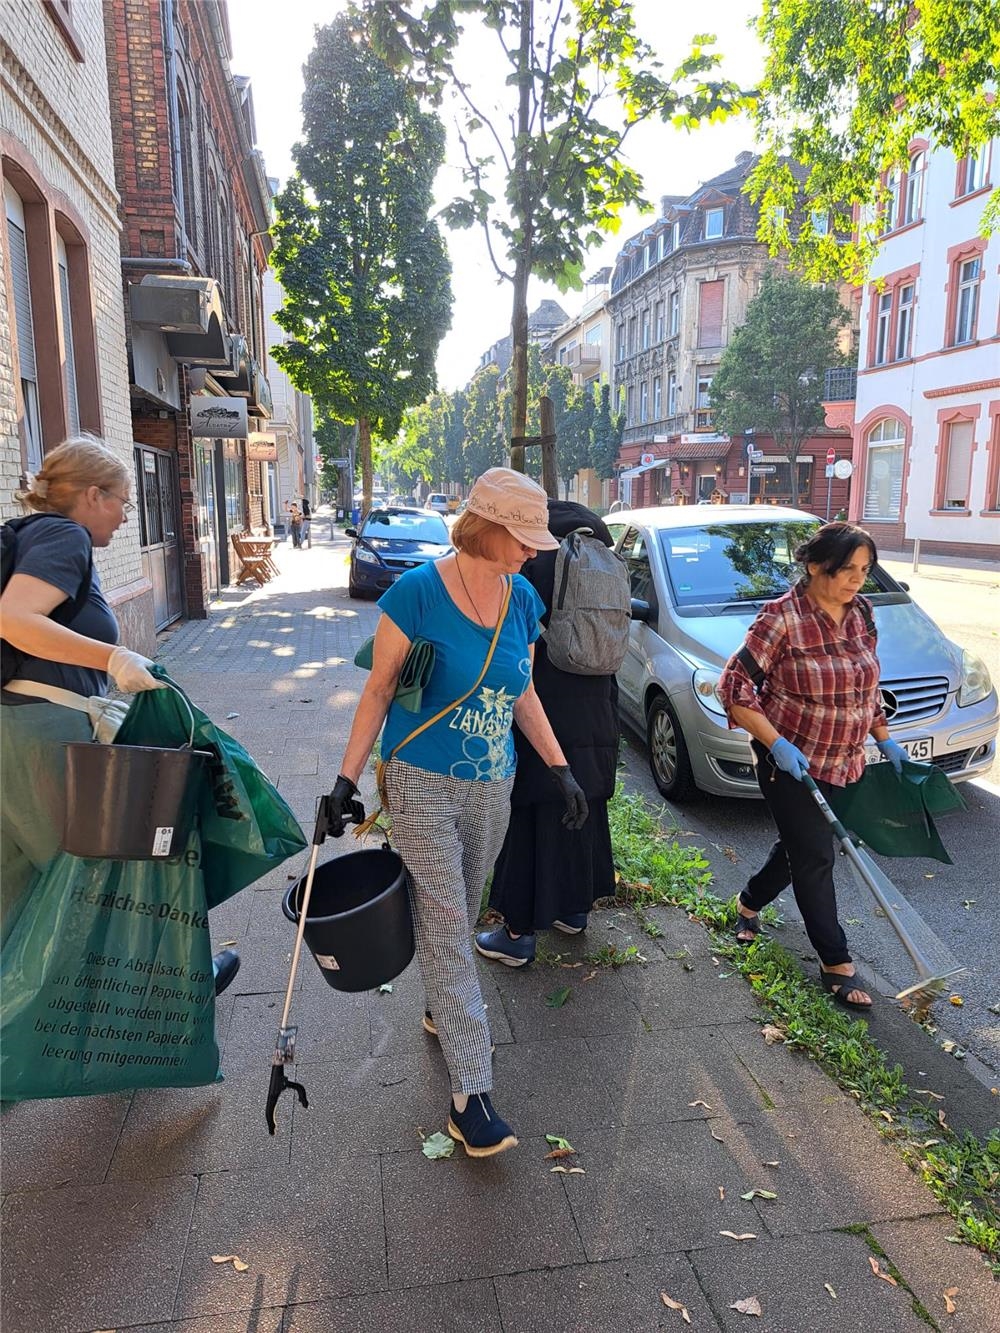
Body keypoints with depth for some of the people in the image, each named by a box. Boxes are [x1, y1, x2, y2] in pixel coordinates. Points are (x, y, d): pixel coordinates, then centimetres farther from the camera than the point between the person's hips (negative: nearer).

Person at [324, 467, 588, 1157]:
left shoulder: (521, 598, 3)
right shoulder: (418, 592, -14)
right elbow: (379, 690, -8)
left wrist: (560, 768, 10)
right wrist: (348, 777, -9)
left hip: (493, 788, 6)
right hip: (424, 784, -5)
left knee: (461, 916, 19)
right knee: (444, 928, -3)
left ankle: (443, 1007, 46)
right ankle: (471, 1092, 3)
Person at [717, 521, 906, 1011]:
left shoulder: (861, 613, 2)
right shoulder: (782, 618, -19)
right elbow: (734, 686, -18)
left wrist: (885, 740, 16)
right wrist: (777, 744, -23)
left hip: (845, 763, 7)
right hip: (790, 761, -7)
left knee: (800, 846, 19)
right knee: (815, 857, -1)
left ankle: (749, 903, 43)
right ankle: (836, 965, 12)